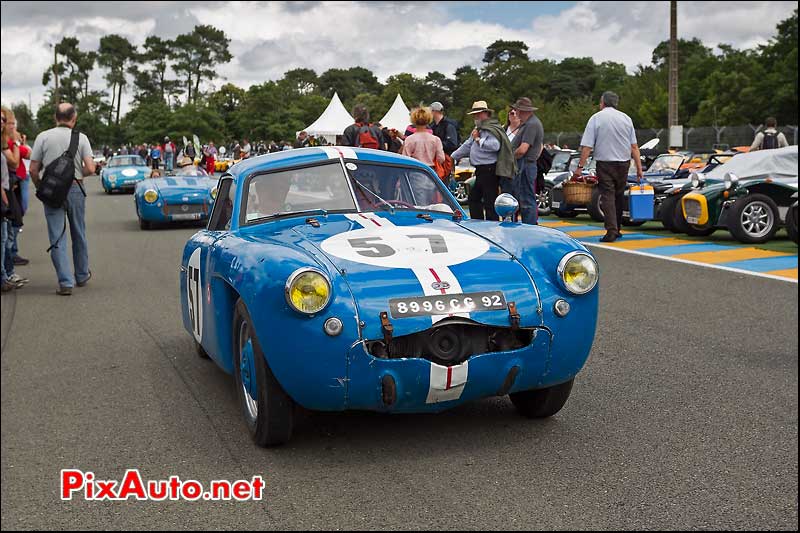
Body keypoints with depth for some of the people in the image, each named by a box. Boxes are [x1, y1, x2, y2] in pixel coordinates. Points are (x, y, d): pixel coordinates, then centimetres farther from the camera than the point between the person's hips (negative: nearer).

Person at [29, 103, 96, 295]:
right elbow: (90, 169, -9)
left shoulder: (43, 137, -2)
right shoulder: (80, 138, -2)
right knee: (79, 235, 16)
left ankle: (66, 282, -4)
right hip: (75, 189, 1)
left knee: (57, 238, 1)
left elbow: (33, 170, -4)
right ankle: (82, 275, 30)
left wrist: (40, 188, 12)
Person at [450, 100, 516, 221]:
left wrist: (478, 140, -17)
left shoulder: (491, 129, -13)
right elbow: (467, 146, 30)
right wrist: (452, 157, 30)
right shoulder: (479, 129, 20)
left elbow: (495, 145, -31)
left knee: (489, 202, -9)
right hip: (481, 170, 11)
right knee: (473, 199, 17)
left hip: (489, 170, -11)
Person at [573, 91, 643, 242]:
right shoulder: (626, 118, 8)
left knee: (607, 196, -3)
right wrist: (639, 168, 7)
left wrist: (580, 167, -7)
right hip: (624, 162, 4)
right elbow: (634, 146, 5)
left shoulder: (596, 118, -3)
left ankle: (611, 231, -13)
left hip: (605, 163, -4)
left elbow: (587, 146, -9)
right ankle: (617, 229, 23)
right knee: (619, 196, 16)